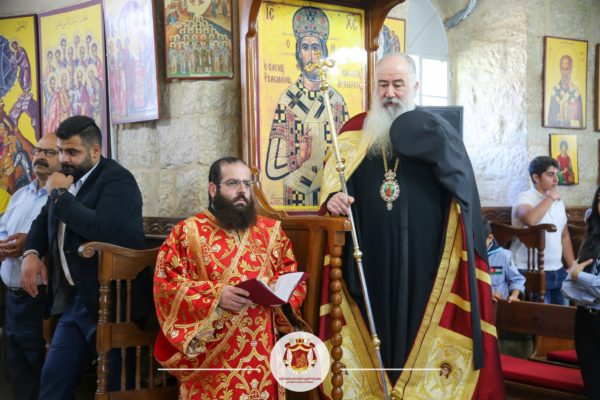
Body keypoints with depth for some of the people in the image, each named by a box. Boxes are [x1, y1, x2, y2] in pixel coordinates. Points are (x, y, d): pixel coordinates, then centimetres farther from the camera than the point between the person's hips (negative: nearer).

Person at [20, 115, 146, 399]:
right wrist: (31, 253, 6)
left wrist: (59, 194, -18)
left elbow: (101, 229, -29)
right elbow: (44, 219, 26)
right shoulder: (68, 178, 12)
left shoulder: (118, 180, -13)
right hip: (72, 299, 8)